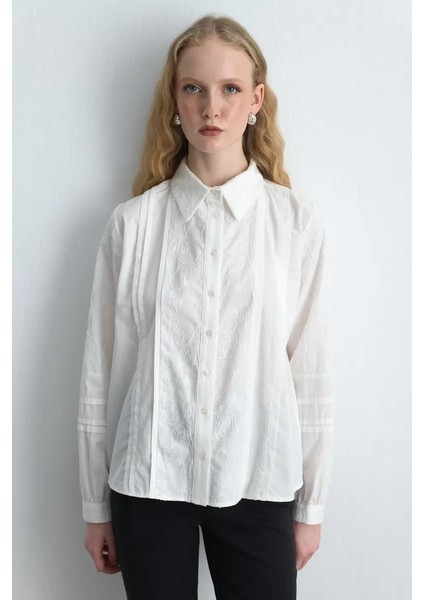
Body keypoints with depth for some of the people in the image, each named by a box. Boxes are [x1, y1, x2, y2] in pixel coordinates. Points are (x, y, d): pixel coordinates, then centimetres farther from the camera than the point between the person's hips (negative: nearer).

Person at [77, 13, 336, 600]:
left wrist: (311, 507, 5)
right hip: (149, 482, 1)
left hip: (257, 482, 0)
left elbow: (311, 373, -1)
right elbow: (100, 370, 0)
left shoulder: (298, 223, -6)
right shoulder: (132, 222, -5)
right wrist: (96, 506, 6)